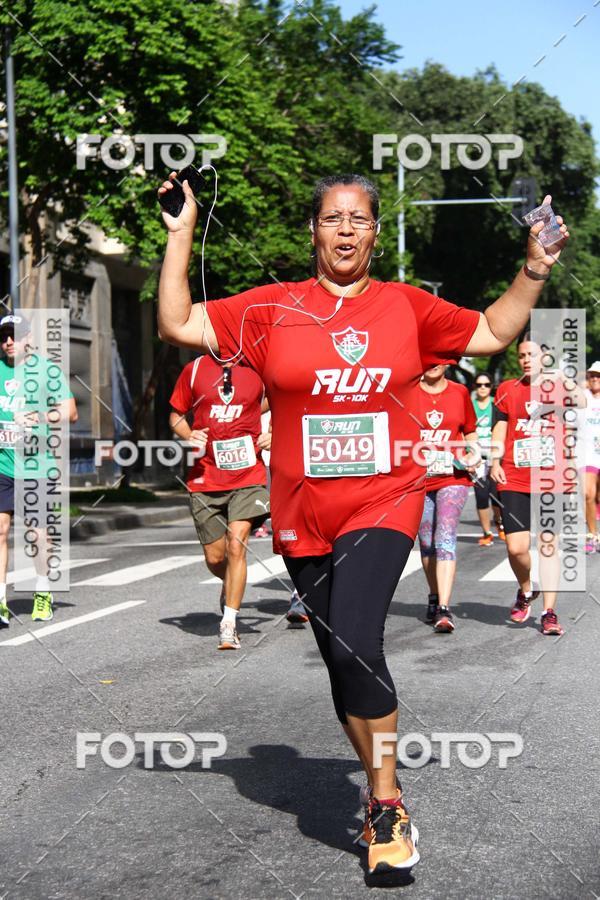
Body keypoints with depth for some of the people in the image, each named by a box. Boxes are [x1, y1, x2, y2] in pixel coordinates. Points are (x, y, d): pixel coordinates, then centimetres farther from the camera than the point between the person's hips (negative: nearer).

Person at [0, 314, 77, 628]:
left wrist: (42, 418, -19)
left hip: (36, 463, -2)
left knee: (39, 532, 4)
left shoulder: (47, 369, 1)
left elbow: (70, 412, -2)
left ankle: (43, 592, 23)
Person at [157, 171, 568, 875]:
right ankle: (383, 792, 31)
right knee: (344, 663, 11)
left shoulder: (407, 307, 4)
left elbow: (494, 333, 14)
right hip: (304, 519, 2)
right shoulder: (273, 308, 3)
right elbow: (177, 325, 2)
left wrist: (535, 269, 3)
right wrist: (181, 233, -2)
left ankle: (386, 807, -7)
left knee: (354, 645, -23)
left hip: (383, 506, -2)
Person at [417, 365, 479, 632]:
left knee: (445, 537, -16)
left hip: (453, 478, -1)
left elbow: (470, 432, 18)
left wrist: (473, 455, 0)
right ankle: (434, 598, 32)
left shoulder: (459, 392, 7)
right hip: (417, 478, 1)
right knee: (426, 542, 10)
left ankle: (444, 609, -21)